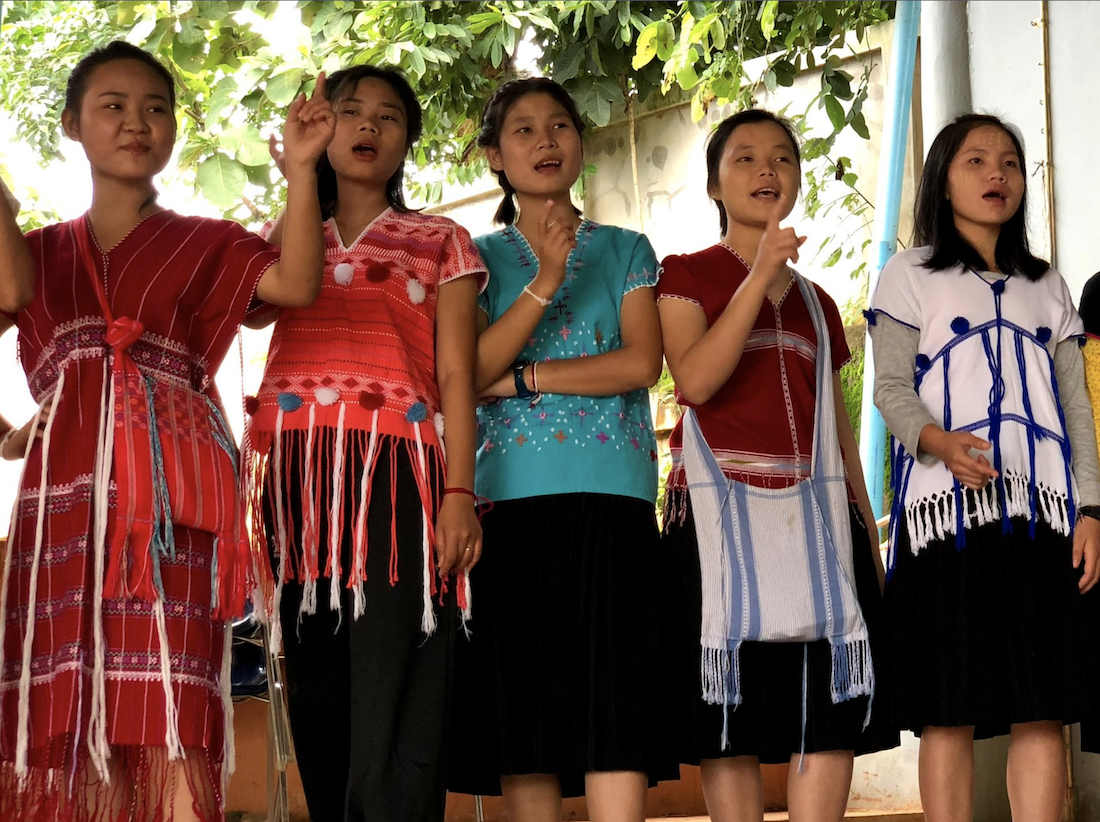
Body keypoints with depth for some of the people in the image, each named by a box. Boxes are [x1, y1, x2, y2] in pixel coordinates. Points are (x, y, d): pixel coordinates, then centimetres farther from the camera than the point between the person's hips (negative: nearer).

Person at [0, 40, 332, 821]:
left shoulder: (204, 244, 15)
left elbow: (298, 283, -3)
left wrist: (301, 168, -12)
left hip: (166, 491, -2)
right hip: (64, 489, 3)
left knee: (164, 702, -14)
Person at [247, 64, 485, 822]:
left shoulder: (440, 243, 16)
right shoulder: (281, 240, 22)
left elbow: (456, 375, 7)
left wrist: (460, 492, -4)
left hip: (396, 473, -2)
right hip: (298, 475, 3)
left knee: (392, 695, -13)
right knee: (318, 690, -1)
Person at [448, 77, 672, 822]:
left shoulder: (625, 251, 14)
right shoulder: (479, 258, 14)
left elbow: (642, 362, -1)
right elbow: (467, 373, -1)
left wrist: (521, 378, -4)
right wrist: (544, 283, -12)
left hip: (608, 495, -1)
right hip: (510, 497, 1)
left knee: (614, 701, -10)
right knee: (520, 704, -4)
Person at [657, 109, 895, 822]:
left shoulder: (816, 302, 21)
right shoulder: (686, 275, 7)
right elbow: (695, 379, -12)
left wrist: (867, 527, 13)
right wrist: (761, 274, -15)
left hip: (817, 510, 5)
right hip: (722, 507, -4)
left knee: (831, 706, -5)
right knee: (732, 715, -5)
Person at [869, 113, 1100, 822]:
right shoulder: (911, 275, 9)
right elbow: (892, 386, -1)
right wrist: (937, 440, -22)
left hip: (1042, 511, 4)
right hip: (947, 508, -3)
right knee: (951, 710, -5)